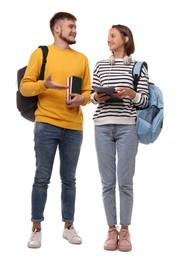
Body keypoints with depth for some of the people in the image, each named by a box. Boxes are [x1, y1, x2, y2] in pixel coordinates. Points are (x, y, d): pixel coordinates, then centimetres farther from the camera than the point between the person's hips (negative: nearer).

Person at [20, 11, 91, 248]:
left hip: (74, 128, 3)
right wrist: (44, 85, -17)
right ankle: (36, 228, 11)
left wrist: (82, 99, -5)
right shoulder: (41, 53, 5)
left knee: (69, 179, 8)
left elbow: (88, 91, 17)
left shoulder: (82, 58, 16)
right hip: (46, 125, -3)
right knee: (42, 178, 1)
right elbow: (25, 87, 1)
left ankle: (68, 226, 19)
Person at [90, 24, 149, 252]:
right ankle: (111, 230, 13)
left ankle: (124, 230, 11)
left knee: (125, 181, -1)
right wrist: (96, 97, -8)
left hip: (127, 127, -2)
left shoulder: (138, 67, 6)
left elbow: (145, 101, 3)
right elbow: (92, 95, 14)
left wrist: (131, 94, -16)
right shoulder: (100, 66, 13)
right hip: (103, 127, 2)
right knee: (108, 182, 3)